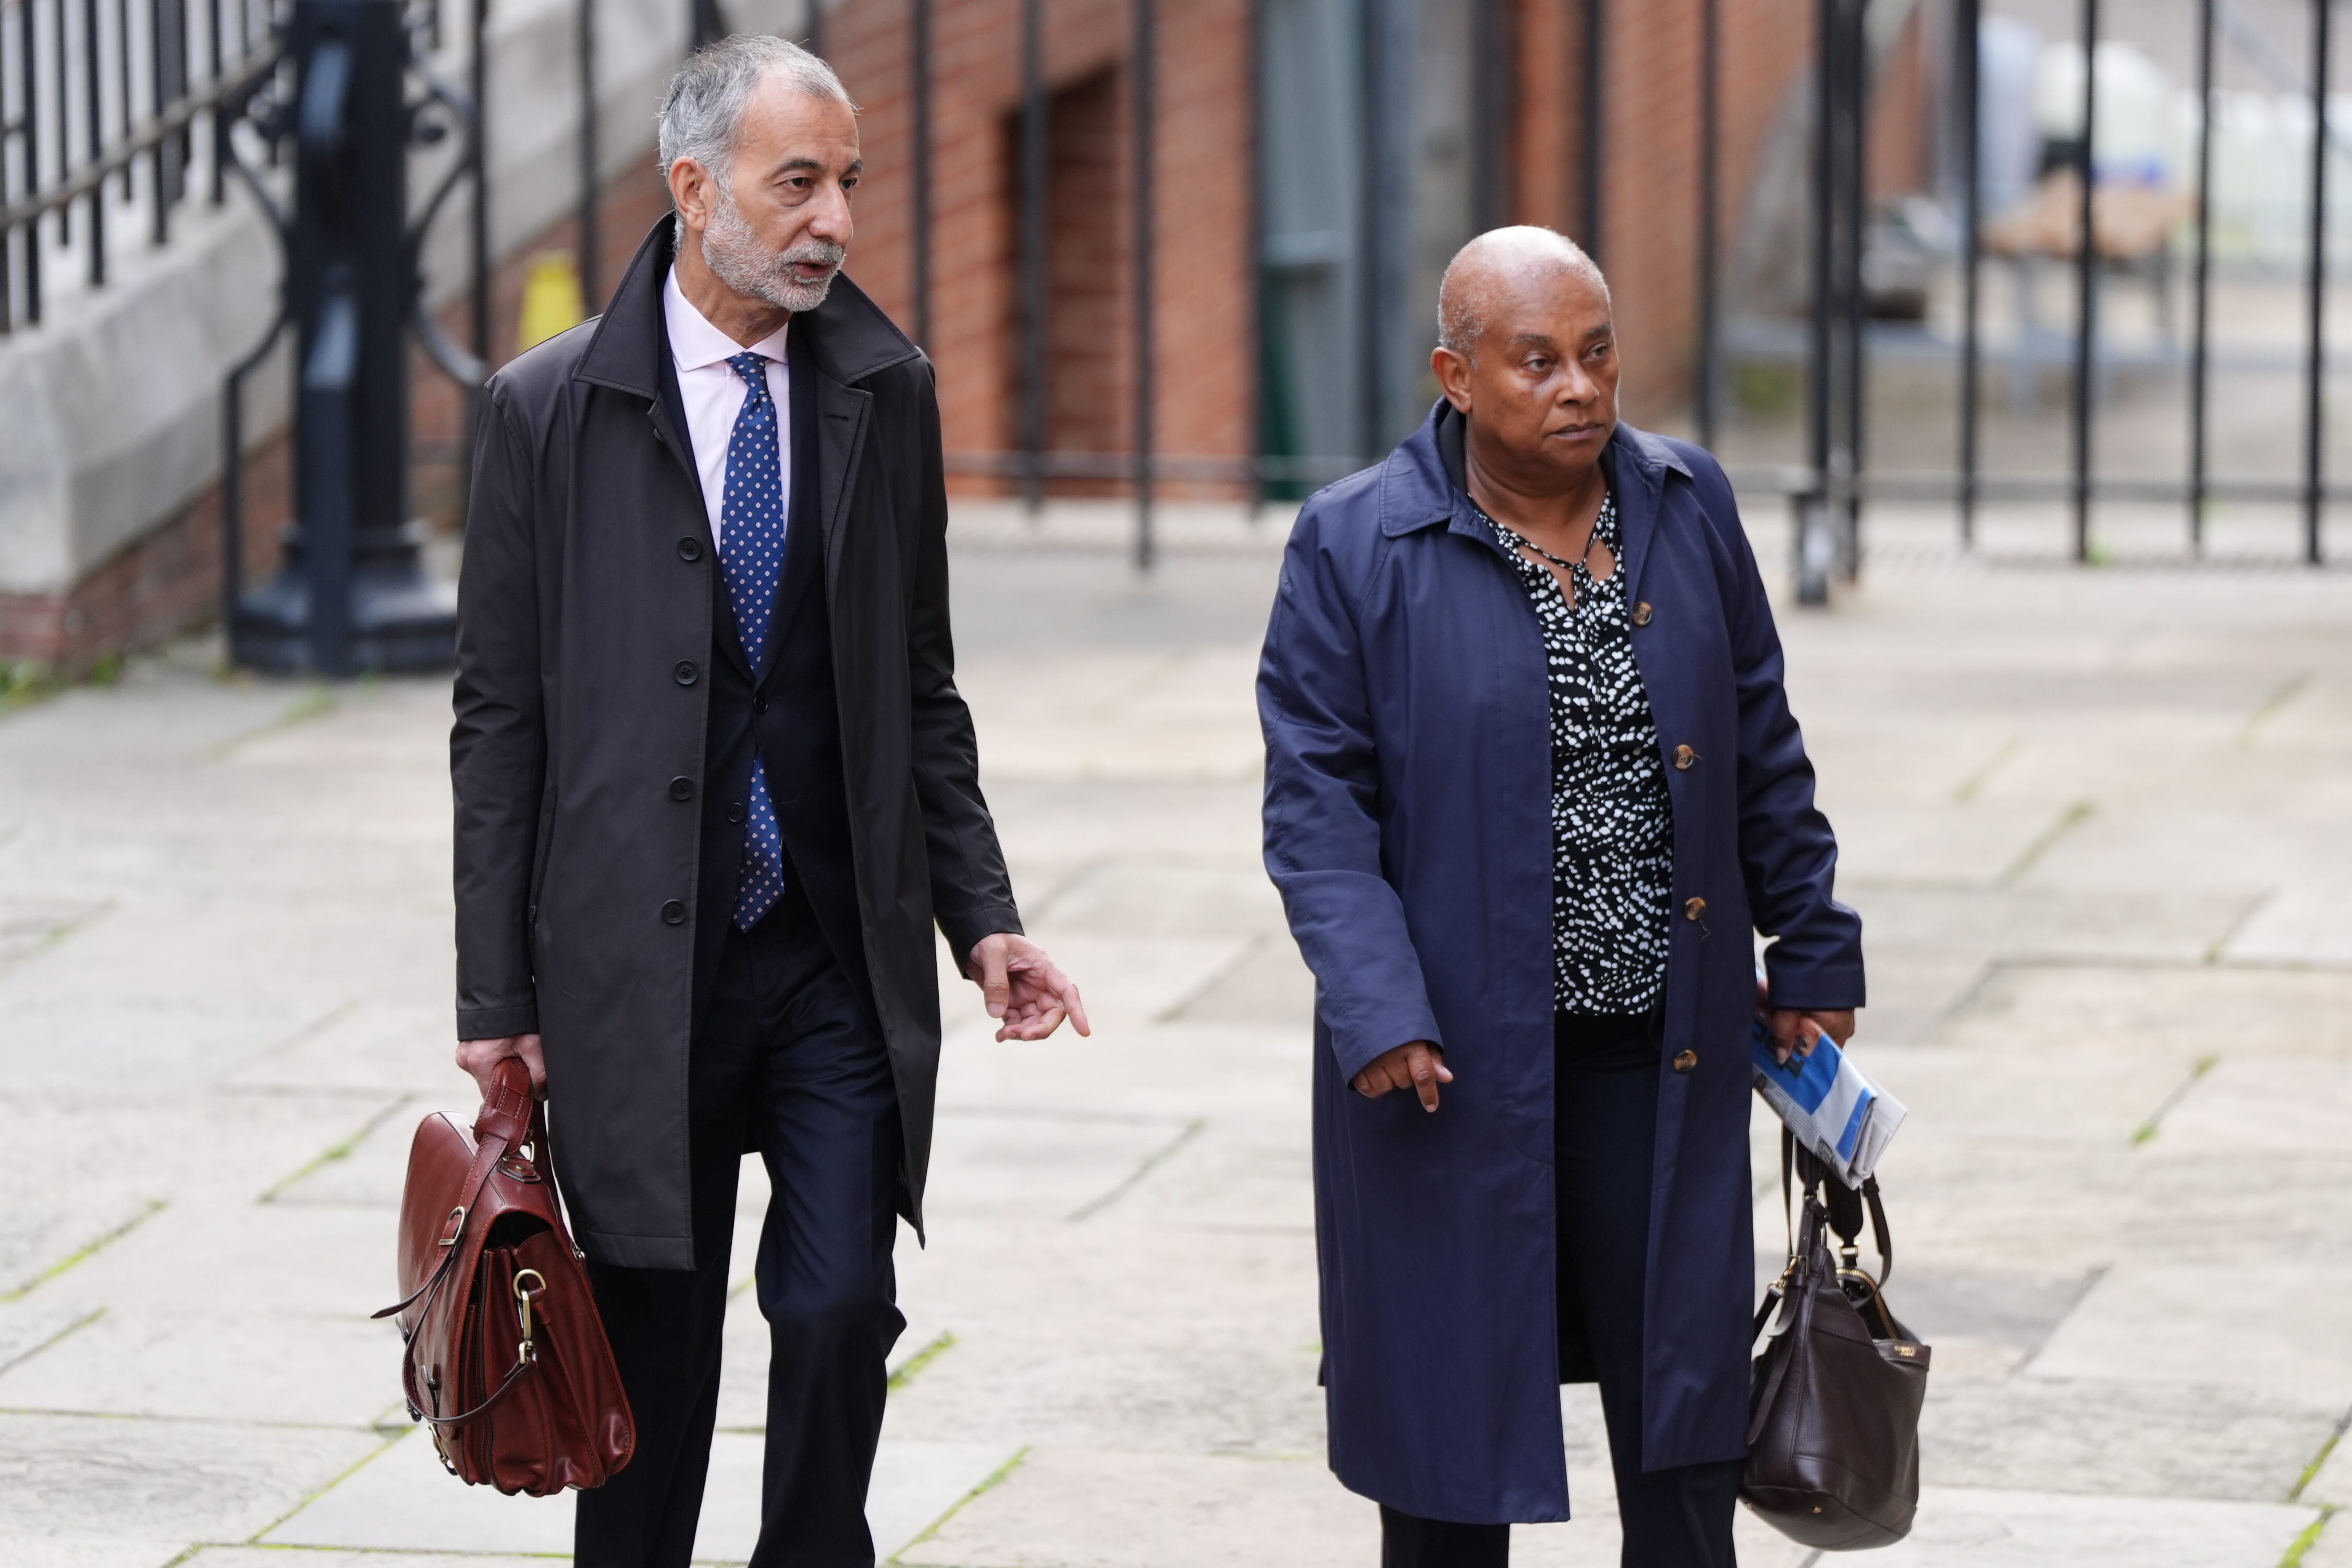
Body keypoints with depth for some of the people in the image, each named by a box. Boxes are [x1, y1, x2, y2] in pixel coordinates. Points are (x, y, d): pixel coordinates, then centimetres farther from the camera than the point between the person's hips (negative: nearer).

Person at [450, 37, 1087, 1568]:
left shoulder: (886, 390, 6)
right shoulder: (549, 407, -3)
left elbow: (923, 687, 13)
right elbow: (501, 724, -1)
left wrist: (982, 915, 3)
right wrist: (498, 1001, -3)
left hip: (843, 961, 2)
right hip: (637, 968, -2)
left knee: (841, 1311, -6)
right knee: (653, 1346, 6)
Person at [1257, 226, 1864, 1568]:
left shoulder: (1690, 509, 4)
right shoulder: (1354, 549, -7)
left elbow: (1763, 754, 13)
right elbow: (1316, 805, -9)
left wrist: (1811, 955, 14)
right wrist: (1379, 1012, -19)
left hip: (1661, 1054, 3)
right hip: (1455, 1060, -3)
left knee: (1682, 1406, 5)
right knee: (1452, 1394, 8)